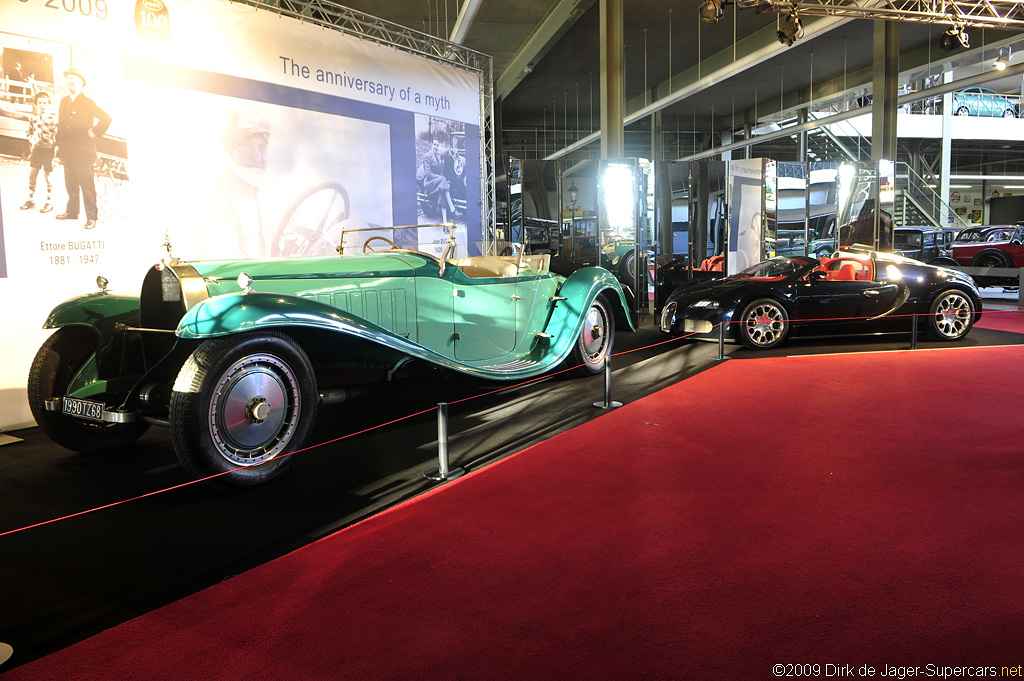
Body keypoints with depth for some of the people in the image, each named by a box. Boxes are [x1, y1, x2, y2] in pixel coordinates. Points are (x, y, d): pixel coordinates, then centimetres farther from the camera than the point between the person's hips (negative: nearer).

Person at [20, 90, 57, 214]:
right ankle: (31, 200, 20)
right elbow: (30, 132, 17)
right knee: (31, 175, 7)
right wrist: (32, 140, -2)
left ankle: (49, 202, 15)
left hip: (49, 149, -5)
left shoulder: (54, 117, -8)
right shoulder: (34, 117, 8)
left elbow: (58, 135, -10)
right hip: (37, 149, 5)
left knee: (47, 177, 3)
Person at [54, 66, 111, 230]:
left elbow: (106, 118, -11)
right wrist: (58, 145, 14)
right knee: (70, 184, 13)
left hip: (83, 153, -7)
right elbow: (60, 124, 20)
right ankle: (72, 211, 23)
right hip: (67, 152, 7)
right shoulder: (64, 102, 16)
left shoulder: (88, 103, -4)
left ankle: (91, 217, -4)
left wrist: (95, 133, -10)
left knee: (87, 185, -7)